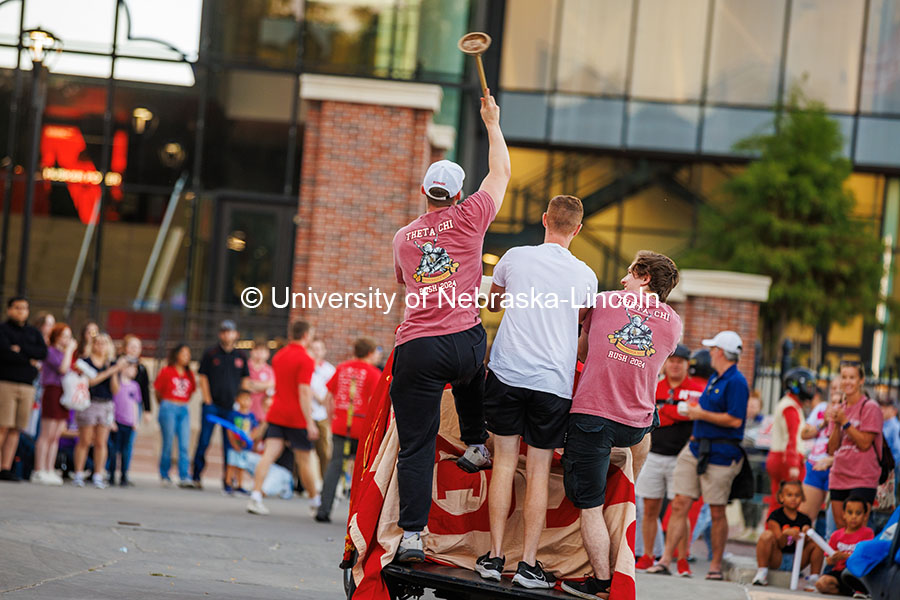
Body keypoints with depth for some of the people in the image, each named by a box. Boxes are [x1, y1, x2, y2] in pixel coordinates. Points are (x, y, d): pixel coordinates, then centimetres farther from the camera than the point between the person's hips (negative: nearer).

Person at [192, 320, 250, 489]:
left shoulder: (240, 356, 11)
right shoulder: (211, 354, 3)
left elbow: (246, 380, 14)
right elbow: (202, 377, 2)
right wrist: (207, 400, -5)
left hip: (232, 407, 2)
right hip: (212, 405, -2)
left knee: (230, 445, 0)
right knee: (204, 441, -3)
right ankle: (196, 476, 6)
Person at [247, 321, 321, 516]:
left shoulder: (278, 356, 11)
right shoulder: (305, 360, -13)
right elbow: (303, 392, -19)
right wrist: (310, 423, -19)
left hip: (276, 414, 6)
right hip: (297, 418, -6)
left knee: (269, 455, -3)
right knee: (305, 461, 6)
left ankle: (256, 496, -16)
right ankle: (315, 502, 20)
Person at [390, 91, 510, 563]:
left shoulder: (403, 237, 14)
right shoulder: (469, 218, 3)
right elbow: (501, 173, 18)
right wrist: (492, 124, 30)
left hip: (416, 348, 1)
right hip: (465, 342, -1)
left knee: (416, 445, 0)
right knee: (470, 377, 38)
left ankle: (412, 534, -7)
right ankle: (476, 444, 33)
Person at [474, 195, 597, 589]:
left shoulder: (515, 258, 1)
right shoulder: (585, 277, 0)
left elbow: (493, 303, 20)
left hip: (507, 373, 1)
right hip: (554, 380, -1)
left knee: (505, 460, 7)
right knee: (538, 469, 3)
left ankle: (494, 556, 5)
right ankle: (528, 564, 1)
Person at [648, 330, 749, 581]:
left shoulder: (736, 382, -11)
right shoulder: (714, 379, 18)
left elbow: (735, 420, -20)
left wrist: (701, 414, -12)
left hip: (721, 454, -8)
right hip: (697, 448, 8)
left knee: (717, 511, 0)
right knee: (680, 504, 1)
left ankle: (716, 566, 9)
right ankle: (665, 560, 0)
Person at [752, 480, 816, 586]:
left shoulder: (804, 520, 5)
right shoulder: (775, 516, -5)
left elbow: (803, 547, -2)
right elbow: (780, 545, -13)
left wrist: (805, 534, -23)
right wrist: (786, 534, -35)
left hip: (796, 562, 3)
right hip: (777, 560, -3)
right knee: (767, 534, -28)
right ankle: (762, 572, -22)